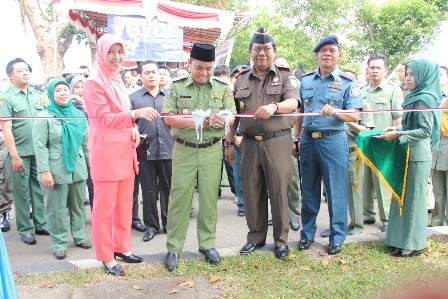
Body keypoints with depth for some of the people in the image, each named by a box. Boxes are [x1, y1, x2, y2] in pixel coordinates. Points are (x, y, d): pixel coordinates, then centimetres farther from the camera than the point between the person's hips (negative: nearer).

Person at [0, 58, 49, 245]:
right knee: (22, 193, 4)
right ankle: (25, 229, 15)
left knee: (39, 190, 10)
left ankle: (40, 224, 22)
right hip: (20, 154, -4)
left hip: (39, 152, 4)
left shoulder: (37, 96, 10)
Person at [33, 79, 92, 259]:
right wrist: (45, 171, -16)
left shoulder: (79, 115, 8)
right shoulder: (45, 116, -5)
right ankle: (59, 243, 13)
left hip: (78, 168, 4)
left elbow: (86, 143, 12)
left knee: (78, 205, 13)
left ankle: (79, 236, 27)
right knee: (57, 208, 3)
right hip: (56, 169, -4)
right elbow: (40, 146, -10)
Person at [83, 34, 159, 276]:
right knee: (105, 204, 1)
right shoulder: (94, 83, -10)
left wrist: (133, 130, 4)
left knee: (125, 201, 13)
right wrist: (135, 114, -32)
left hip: (125, 148, 8)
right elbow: (104, 118, -19)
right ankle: (106, 257, 11)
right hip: (105, 150, -8)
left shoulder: (117, 81, 15)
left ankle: (122, 247, 26)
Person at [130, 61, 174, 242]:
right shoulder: (133, 98, 6)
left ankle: (168, 223, 22)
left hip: (168, 150, 1)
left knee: (168, 189, 8)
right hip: (146, 152, -1)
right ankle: (151, 226, 20)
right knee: (149, 191, 8)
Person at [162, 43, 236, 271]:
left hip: (212, 150, 1)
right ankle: (173, 248, 13)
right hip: (184, 150, -1)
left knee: (209, 198, 8)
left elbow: (231, 117, -1)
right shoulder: (177, 87, 1)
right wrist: (193, 122, -22)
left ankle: (207, 244, 23)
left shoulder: (222, 88, 5)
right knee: (179, 198, 2)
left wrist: (220, 120, -24)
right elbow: (168, 117, -6)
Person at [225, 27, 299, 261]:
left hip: (278, 142, -3)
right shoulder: (241, 80, 14)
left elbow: (293, 103, -10)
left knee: (279, 191, -1)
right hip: (249, 143, 3)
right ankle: (256, 237, 23)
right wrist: (229, 143, 11)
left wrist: (274, 106, -31)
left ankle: (281, 240, 14)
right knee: (252, 191, 8)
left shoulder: (283, 76, 5)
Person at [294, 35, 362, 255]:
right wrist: (296, 138, 12)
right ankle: (307, 233, 25)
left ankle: (337, 237, 16)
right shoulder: (306, 80, 11)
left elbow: (354, 115, -8)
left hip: (333, 140, -3)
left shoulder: (348, 82, -1)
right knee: (308, 190, 11)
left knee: (336, 190, 2)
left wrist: (335, 111, -27)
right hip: (308, 140, 4)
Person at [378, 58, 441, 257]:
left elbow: (425, 131, -17)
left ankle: (414, 243, 9)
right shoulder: (416, 97, 14)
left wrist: (398, 134, -18)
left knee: (413, 197, -1)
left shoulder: (424, 99, -13)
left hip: (417, 155, -9)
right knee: (403, 195, 12)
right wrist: (397, 129, 9)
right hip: (408, 153, 9)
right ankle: (404, 238, 22)